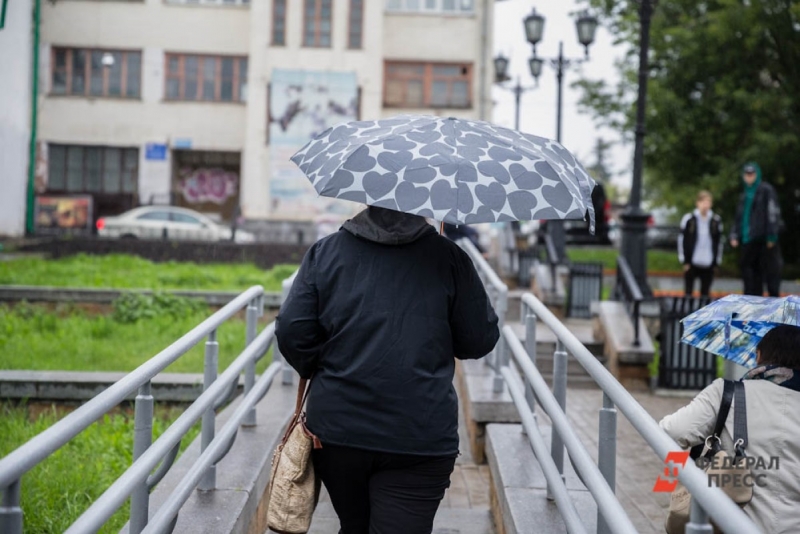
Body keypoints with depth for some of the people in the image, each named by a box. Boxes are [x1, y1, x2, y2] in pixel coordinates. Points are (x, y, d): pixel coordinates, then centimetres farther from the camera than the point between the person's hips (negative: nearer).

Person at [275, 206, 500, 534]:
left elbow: (291, 332, -3)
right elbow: (481, 340, 0)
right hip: (419, 443, -2)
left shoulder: (324, 252, 0)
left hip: (336, 430, 3)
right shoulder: (448, 257, -3)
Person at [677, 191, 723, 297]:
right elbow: (682, 240, 1)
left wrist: (716, 261, 6)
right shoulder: (688, 219, -2)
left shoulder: (716, 220, 4)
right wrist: (684, 261, -3)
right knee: (688, 292, 3)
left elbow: (719, 241, 10)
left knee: (705, 292, 6)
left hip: (708, 264, 2)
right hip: (691, 263, -1)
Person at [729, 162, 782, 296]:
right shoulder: (745, 195, 20)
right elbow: (739, 217, 21)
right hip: (748, 240, 7)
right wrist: (734, 235, 10)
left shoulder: (766, 190, -2)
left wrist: (771, 236, -14)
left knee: (770, 270, -5)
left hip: (763, 239, -7)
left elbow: (773, 213, -9)